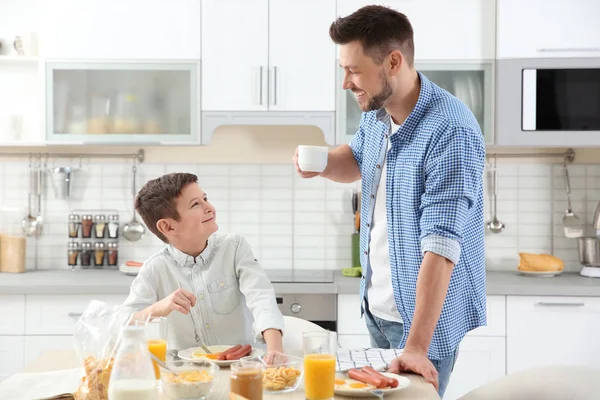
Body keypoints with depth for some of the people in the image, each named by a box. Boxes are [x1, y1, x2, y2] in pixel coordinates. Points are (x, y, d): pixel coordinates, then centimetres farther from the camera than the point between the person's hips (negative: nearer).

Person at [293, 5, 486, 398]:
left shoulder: (450, 132, -26)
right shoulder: (375, 112, -1)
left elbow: (440, 247, -30)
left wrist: (417, 347, -32)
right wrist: (320, 163, -2)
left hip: (426, 312, -8)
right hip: (376, 306, 8)